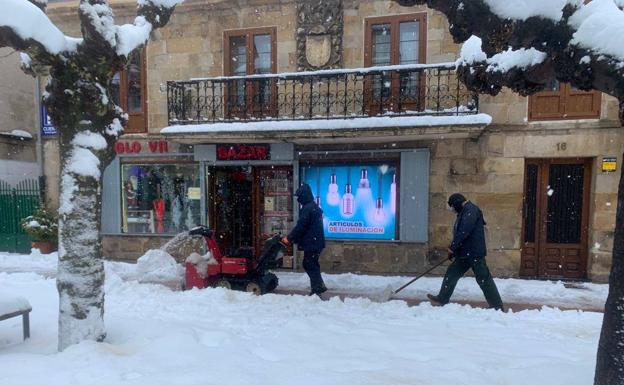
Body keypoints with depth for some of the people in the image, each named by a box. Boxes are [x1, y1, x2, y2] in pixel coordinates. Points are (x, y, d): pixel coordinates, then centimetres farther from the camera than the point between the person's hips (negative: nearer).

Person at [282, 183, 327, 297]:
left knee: (310, 266, -1)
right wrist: (293, 238, 18)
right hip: (316, 242, 10)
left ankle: (316, 289, 4)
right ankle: (319, 286, 21)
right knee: (309, 264, 16)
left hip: (311, 243, -10)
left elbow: (300, 226, -19)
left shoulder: (307, 208, -17)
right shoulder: (314, 207, 15)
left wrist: (289, 238, -9)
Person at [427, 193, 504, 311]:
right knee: (451, 273, 12)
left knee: (484, 279, -3)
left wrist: (452, 247, -17)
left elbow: (464, 231, -22)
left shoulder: (471, 210, -13)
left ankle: (497, 306, 6)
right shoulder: (464, 212, 18)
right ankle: (442, 299, 21)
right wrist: (453, 251, 18)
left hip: (474, 253, -10)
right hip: (464, 253, 10)